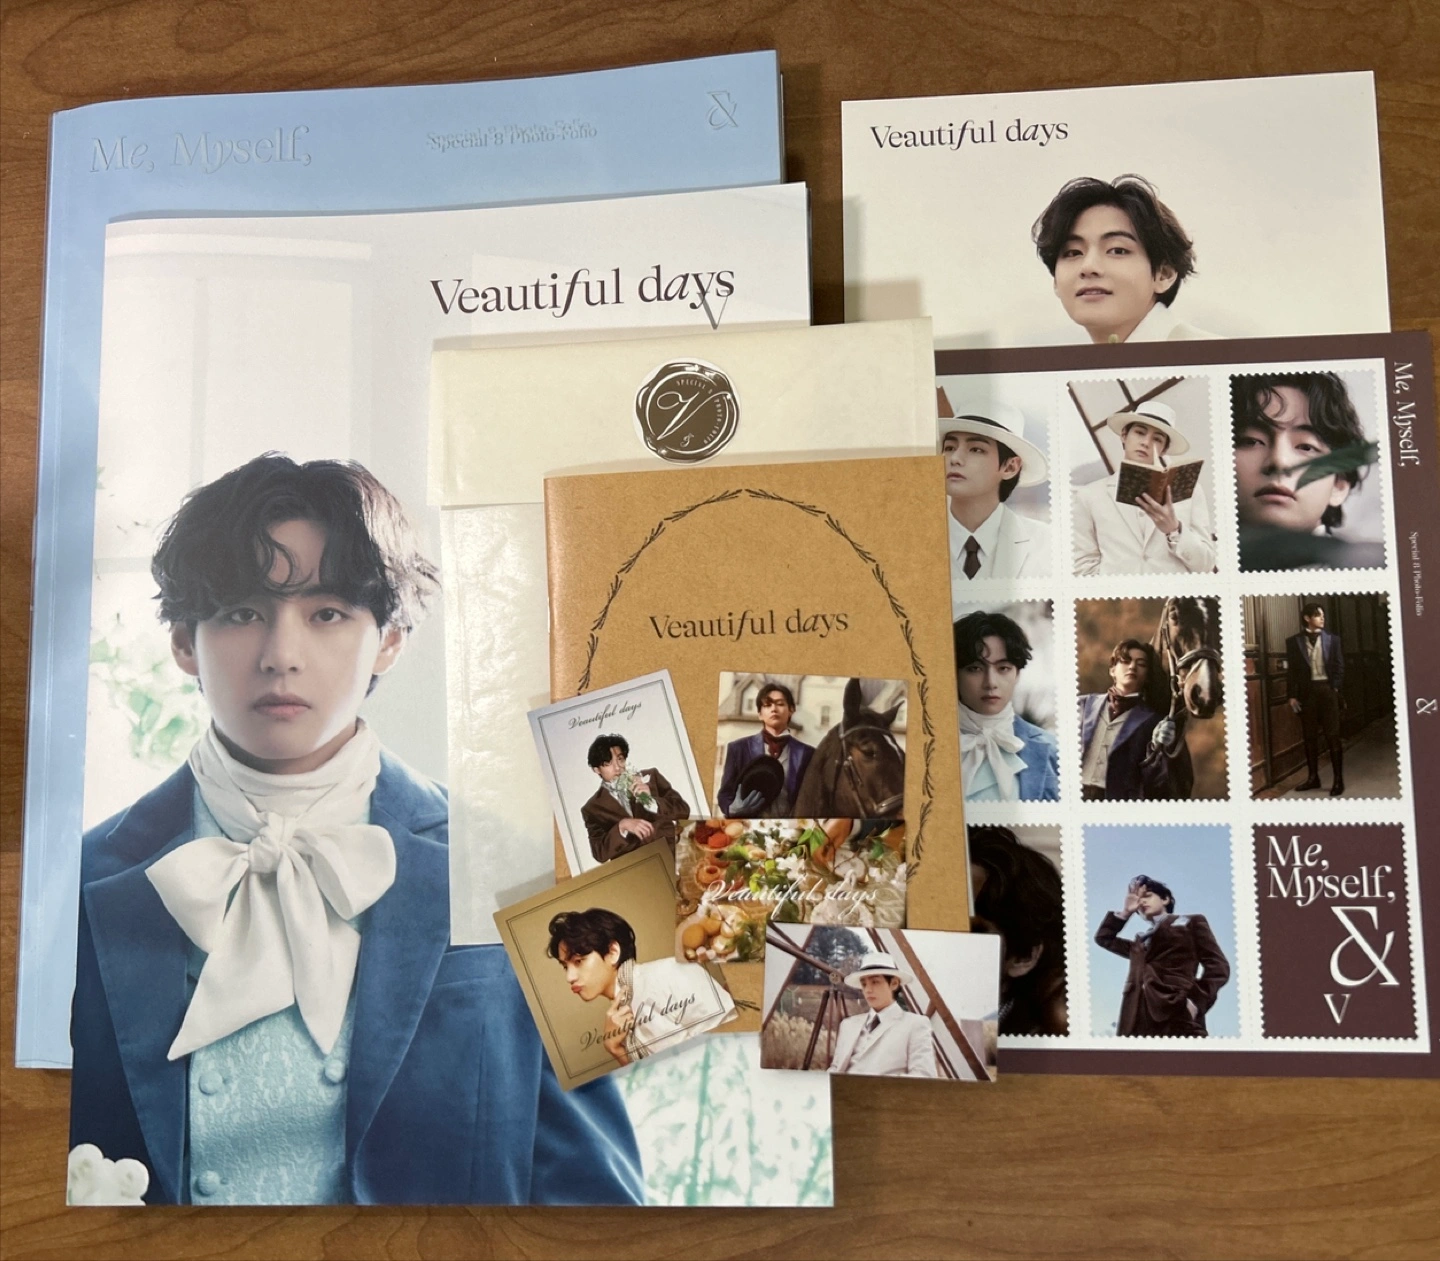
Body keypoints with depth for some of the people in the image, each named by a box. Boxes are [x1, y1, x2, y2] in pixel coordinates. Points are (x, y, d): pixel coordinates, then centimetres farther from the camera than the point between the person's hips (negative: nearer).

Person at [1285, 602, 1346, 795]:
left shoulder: (1333, 638, 6)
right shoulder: (1294, 641, 3)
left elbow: (1339, 666, 6)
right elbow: (1291, 669, 2)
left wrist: (1335, 689, -5)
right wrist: (1292, 695, -3)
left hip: (1327, 689, -1)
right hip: (1307, 691, 1)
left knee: (1332, 735, 0)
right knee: (1309, 736, 6)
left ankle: (1338, 779, 4)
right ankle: (1313, 777, 15)